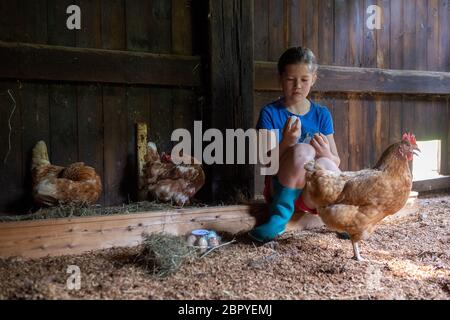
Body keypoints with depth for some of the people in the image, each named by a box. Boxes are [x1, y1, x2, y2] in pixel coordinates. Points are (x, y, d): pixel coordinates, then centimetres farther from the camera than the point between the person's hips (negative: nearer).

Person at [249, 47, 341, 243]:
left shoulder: (322, 114, 6)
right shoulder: (270, 113, -2)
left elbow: (337, 161, 6)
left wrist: (327, 154, -17)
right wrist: (286, 143, -29)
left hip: (314, 195, 2)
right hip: (282, 189, -2)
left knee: (326, 165, -33)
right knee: (303, 151, -32)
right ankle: (280, 216, -22)